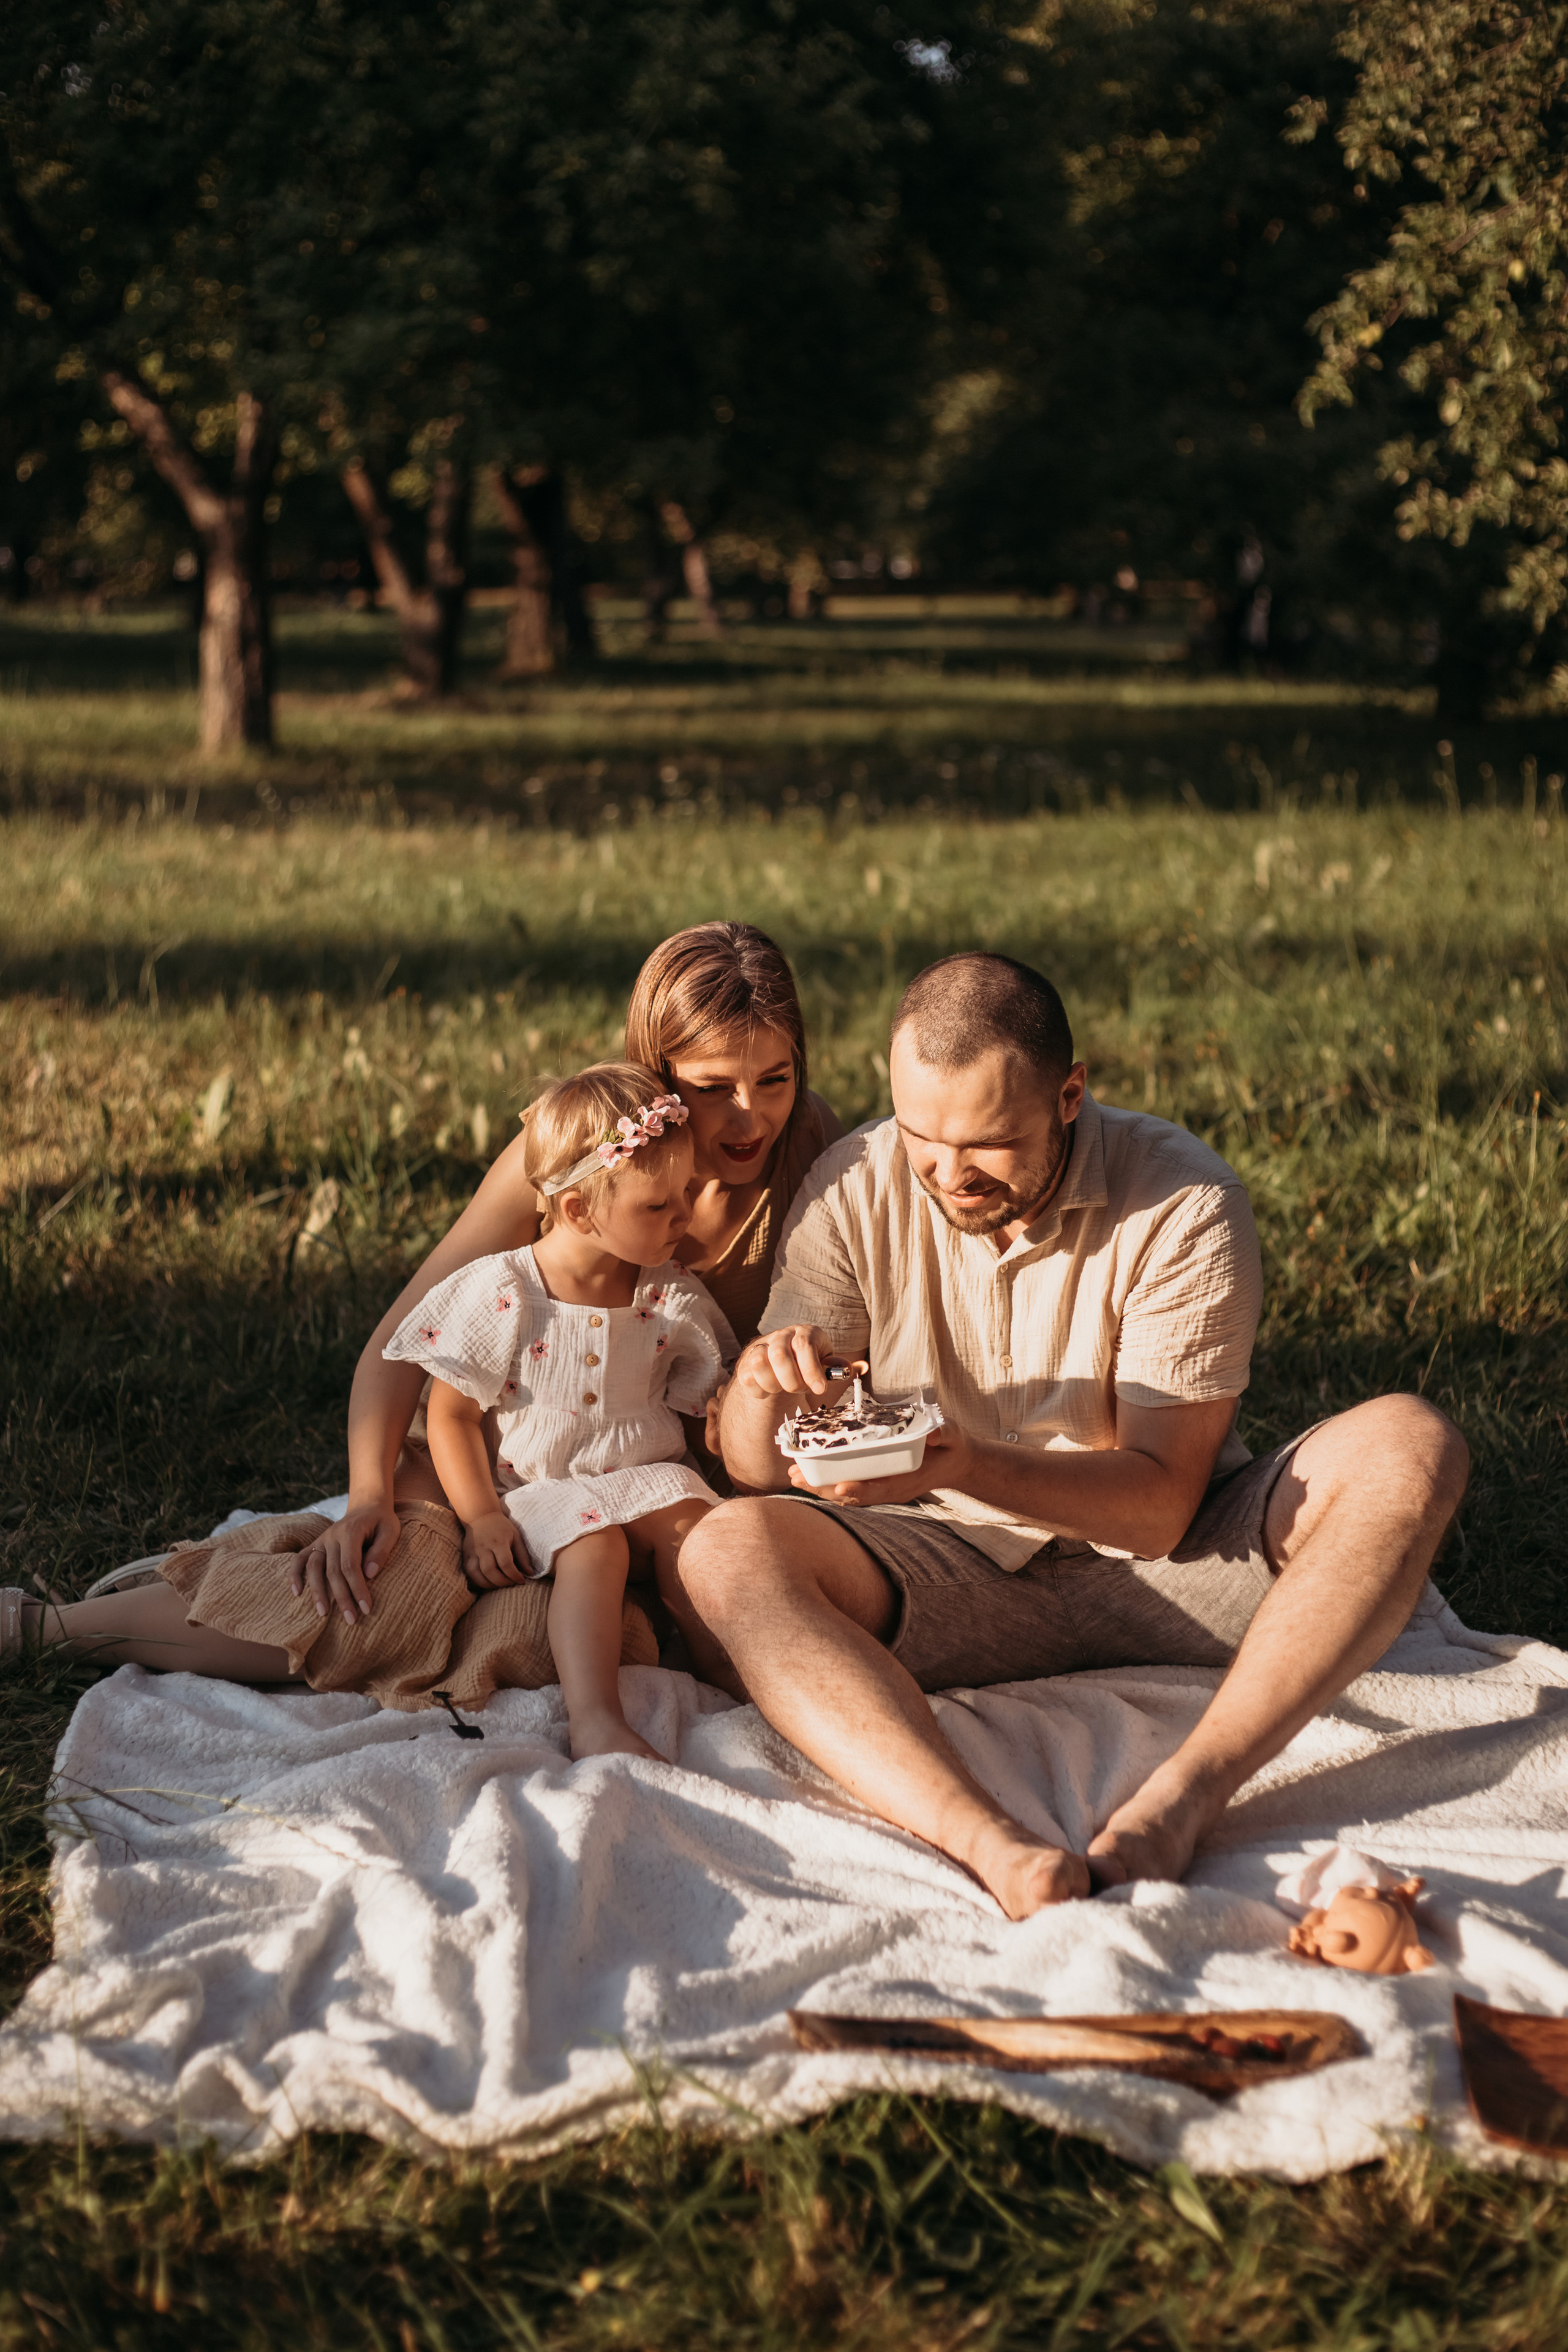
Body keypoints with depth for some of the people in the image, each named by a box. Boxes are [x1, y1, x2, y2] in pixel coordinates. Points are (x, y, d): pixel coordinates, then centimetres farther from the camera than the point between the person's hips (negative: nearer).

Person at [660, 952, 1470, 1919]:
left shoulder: (1185, 1205, -14)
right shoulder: (856, 1190, -5)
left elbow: (1161, 1504, -16)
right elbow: (758, 1470, -1)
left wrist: (966, 1465, -32)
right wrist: (764, 1387, -25)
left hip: (1160, 1561, -1)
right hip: (954, 1574, 1)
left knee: (1410, 1448, -27)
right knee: (725, 1560, -29)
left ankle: (1178, 1803, -43)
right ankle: (996, 1849, -50)